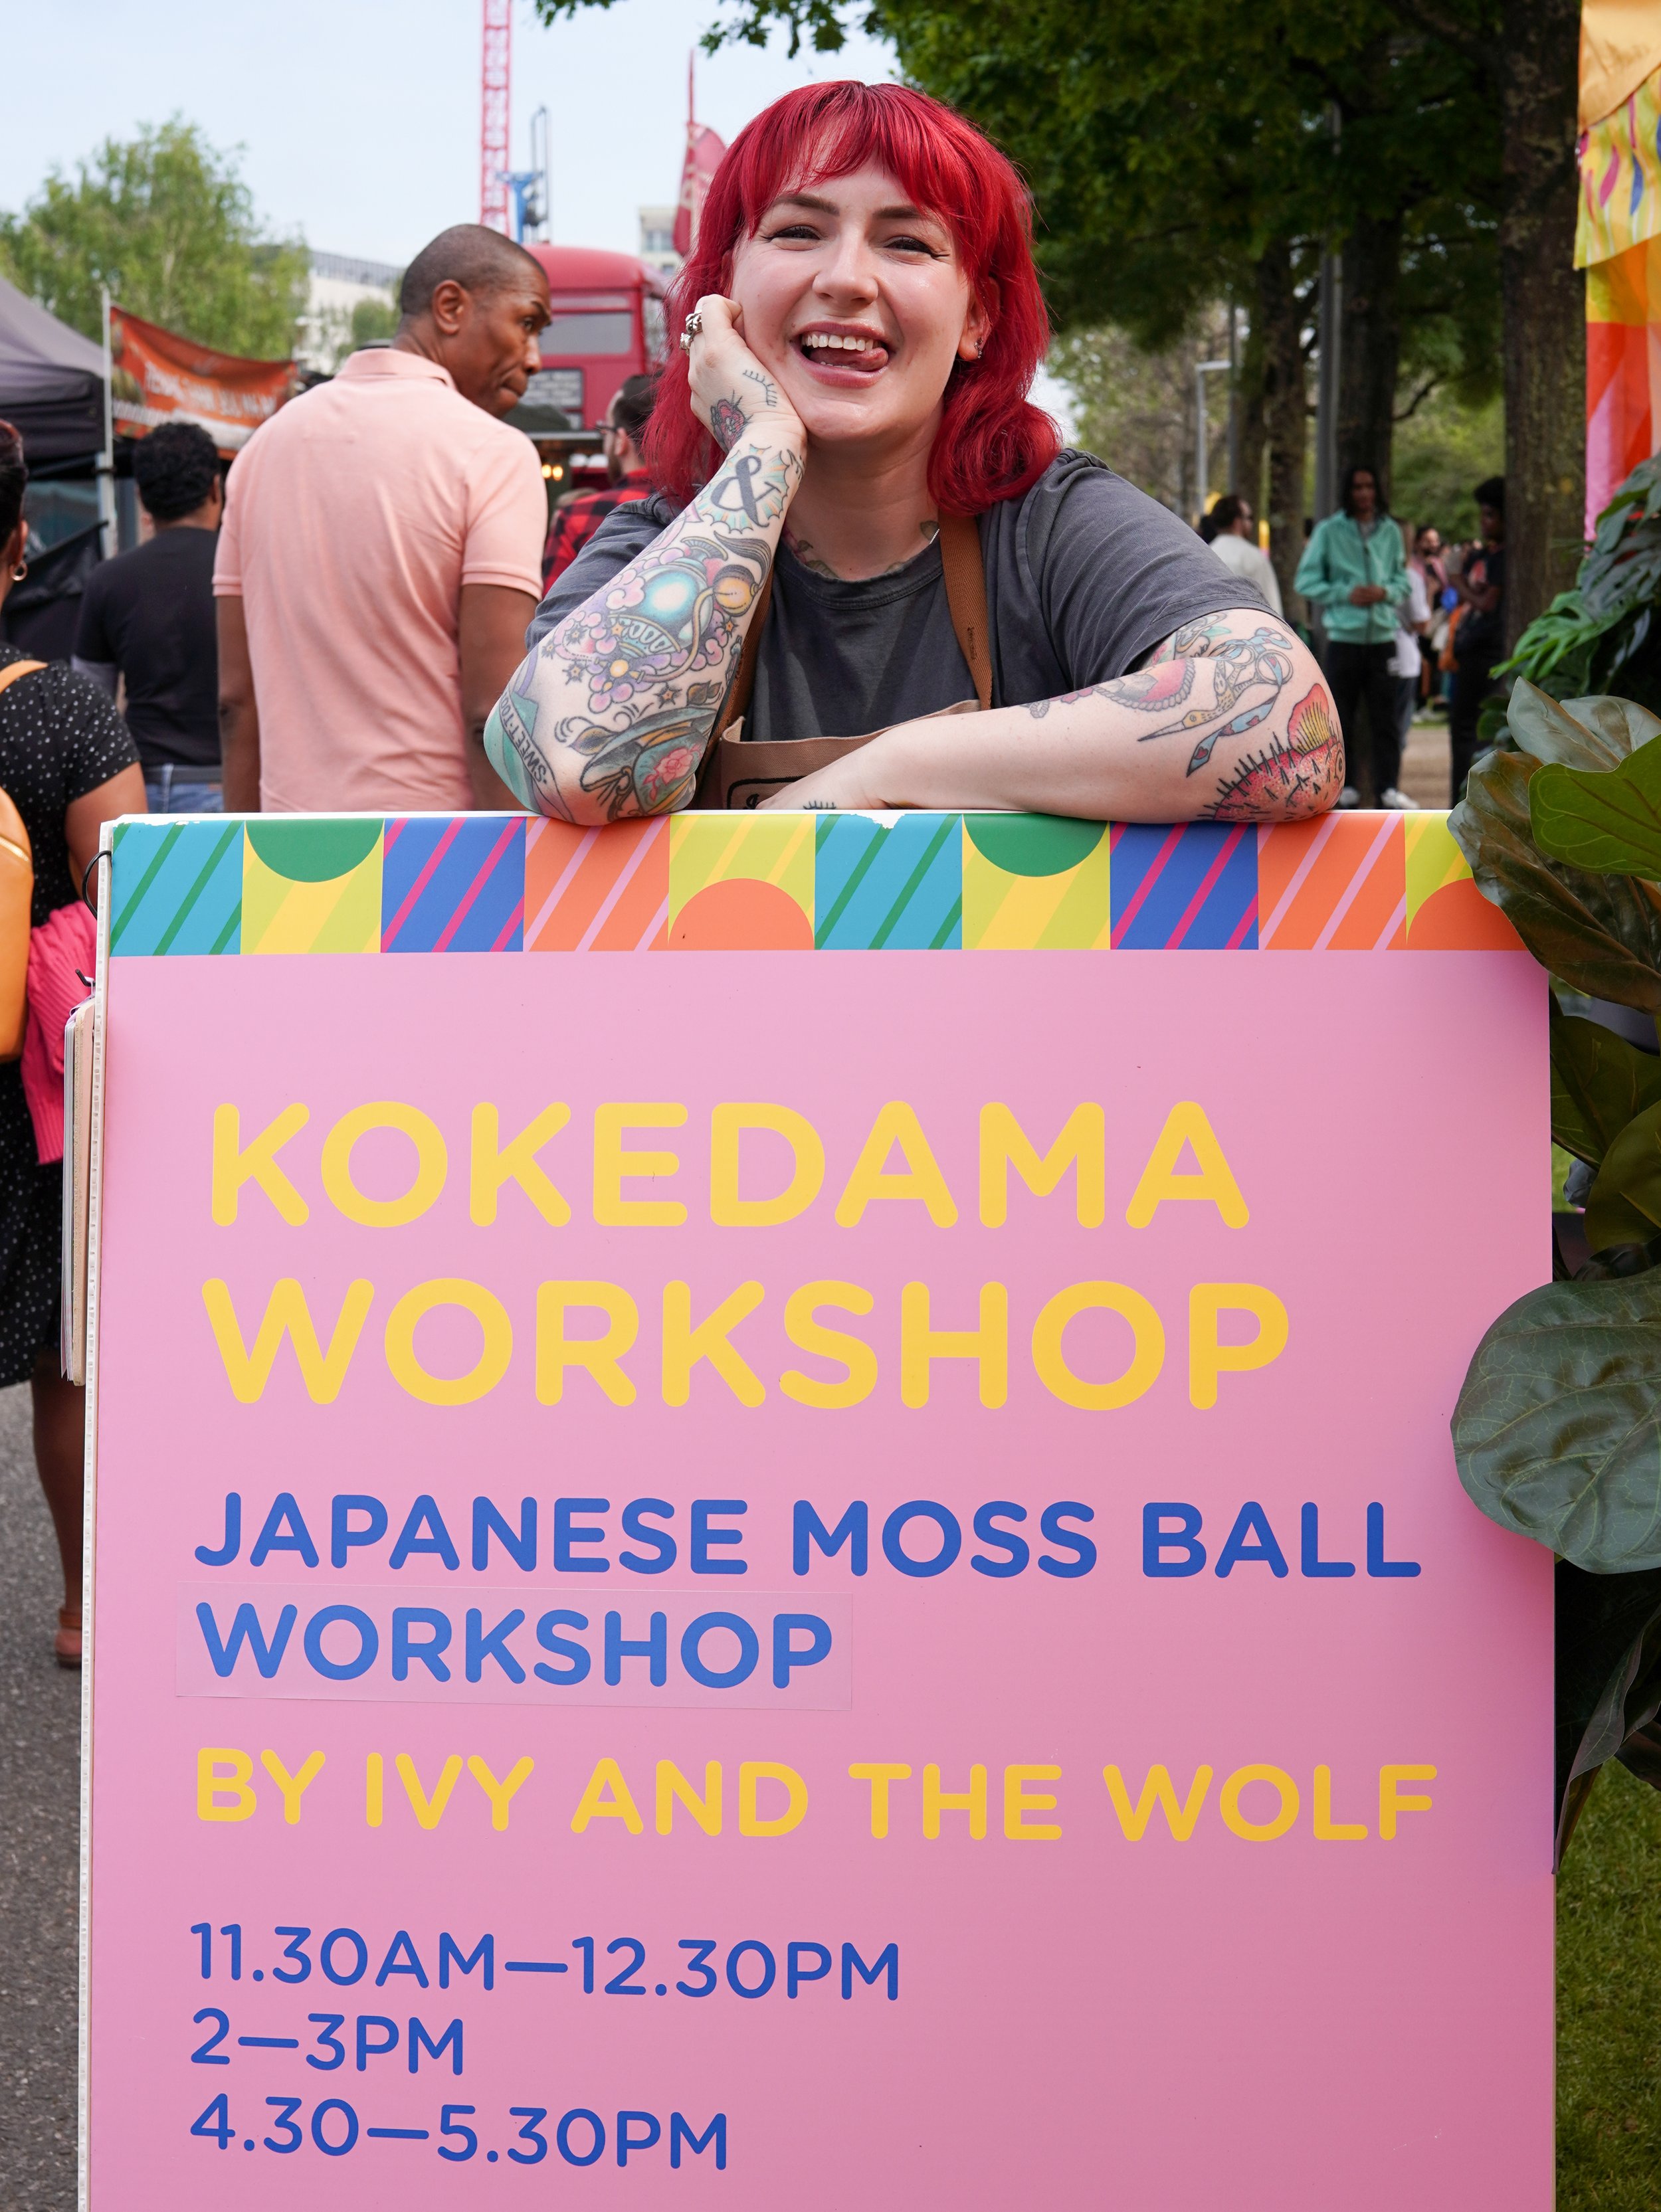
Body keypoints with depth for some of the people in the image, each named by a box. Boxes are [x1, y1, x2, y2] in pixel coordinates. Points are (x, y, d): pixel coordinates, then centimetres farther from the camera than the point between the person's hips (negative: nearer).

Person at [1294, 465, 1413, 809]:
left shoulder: (1390, 531, 8)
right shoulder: (1329, 531, 0)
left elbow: (1403, 581, 14)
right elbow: (1306, 580, 0)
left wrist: (1386, 592, -8)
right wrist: (1345, 594, -12)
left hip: (1382, 636, 2)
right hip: (1343, 637, -1)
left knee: (1384, 714, -1)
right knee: (1343, 716, 3)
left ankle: (1386, 785, 1)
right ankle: (1346, 785, 10)